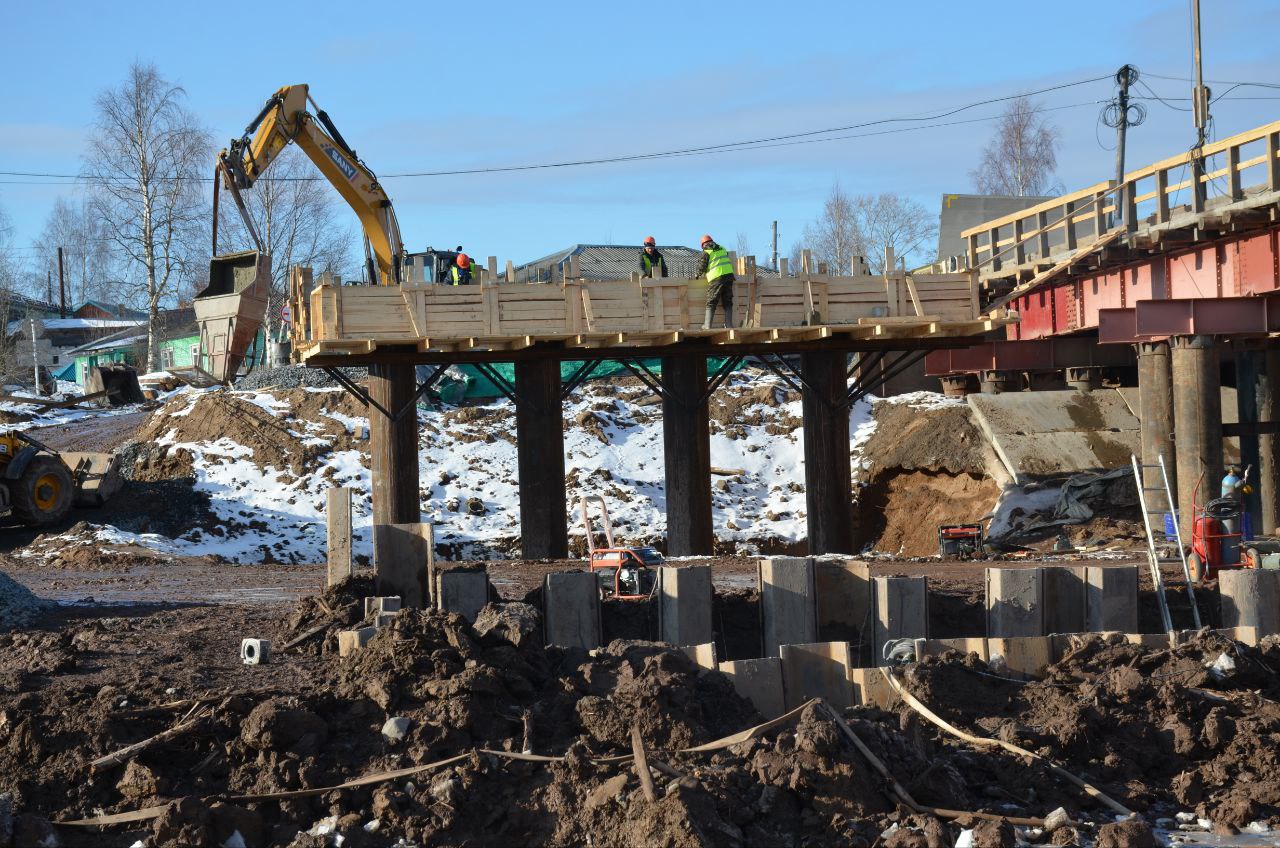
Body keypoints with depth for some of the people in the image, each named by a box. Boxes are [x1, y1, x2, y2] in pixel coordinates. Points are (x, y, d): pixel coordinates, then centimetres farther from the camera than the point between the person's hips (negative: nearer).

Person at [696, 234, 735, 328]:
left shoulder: (706, 253, 0)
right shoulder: (722, 249, 17)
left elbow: (701, 267, 0)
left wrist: (698, 275, 20)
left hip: (716, 279, -5)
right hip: (729, 275, 5)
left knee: (711, 303, 2)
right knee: (727, 303, 10)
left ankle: (707, 325, -2)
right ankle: (729, 324, 6)